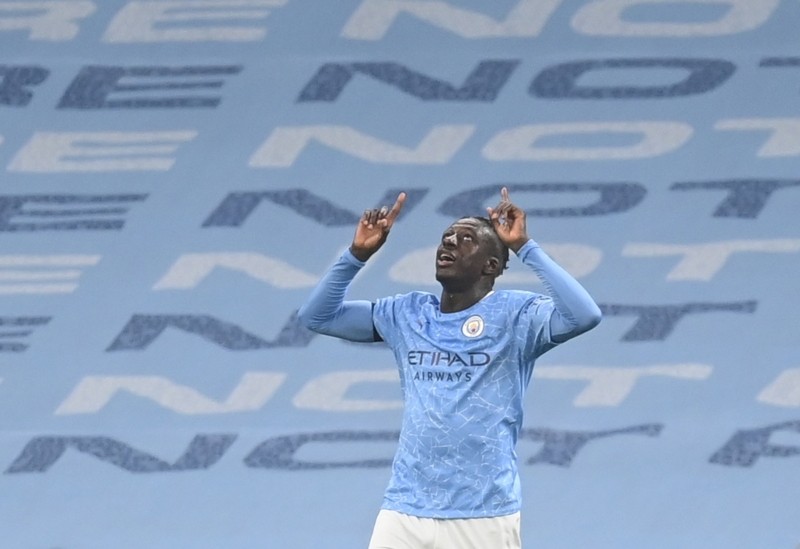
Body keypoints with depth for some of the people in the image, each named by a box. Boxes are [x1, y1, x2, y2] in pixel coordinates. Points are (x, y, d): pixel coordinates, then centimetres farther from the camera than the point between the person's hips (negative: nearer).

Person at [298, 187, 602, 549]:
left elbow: (584, 316, -21)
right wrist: (358, 254, 3)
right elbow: (316, 316, 16)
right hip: (404, 514, 4)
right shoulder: (407, 315, 12)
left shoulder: (514, 315, -3)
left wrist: (524, 247, -18)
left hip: (483, 518, -4)